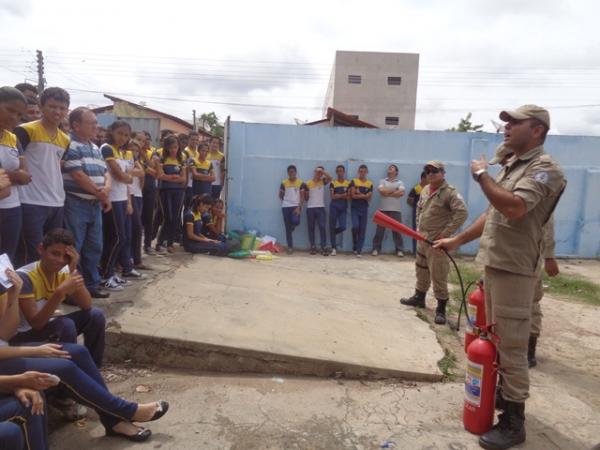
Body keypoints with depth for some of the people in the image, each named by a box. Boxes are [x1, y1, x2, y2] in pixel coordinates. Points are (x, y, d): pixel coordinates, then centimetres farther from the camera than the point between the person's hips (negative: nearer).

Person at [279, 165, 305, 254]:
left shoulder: (300, 183, 3)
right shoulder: (284, 183, 4)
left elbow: (302, 196, 0)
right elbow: (280, 196, 14)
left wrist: (299, 207, -10)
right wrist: (286, 200, 2)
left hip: (296, 206, -1)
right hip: (286, 206, 1)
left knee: (296, 222, -24)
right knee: (287, 227, 1)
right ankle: (290, 247, 9)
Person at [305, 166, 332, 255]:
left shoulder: (323, 182, 7)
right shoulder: (308, 183, 4)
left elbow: (330, 178, -15)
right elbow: (306, 198, 10)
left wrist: (322, 171, -13)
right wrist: (305, 192, -7)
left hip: (321, 208, 0)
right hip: (310, 208, 0)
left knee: (322, 227, -7)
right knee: (311, 228, 4)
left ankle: (324, 248, -6)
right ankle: (313, 247, 12)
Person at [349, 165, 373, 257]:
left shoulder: (370, 184, 7)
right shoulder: (354, 182, 2)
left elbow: (369, 198, 1)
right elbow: (353, 196, -8)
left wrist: (359, 193, -11)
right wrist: (364, 195, -9)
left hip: (364, 209, 2)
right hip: (354, 208, -2)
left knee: (362, 230, 0)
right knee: (355, 226, -18)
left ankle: (359, 250, 6)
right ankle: (355, 245, 7)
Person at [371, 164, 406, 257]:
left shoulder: (400, 183, 11)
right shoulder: (382, 181, 12)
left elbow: (401, 193, -9)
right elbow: (381, 191, -9)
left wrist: (387, 193, -7)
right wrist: (395, 190, -4)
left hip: (395, 210, 0)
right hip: (383, 209, 1)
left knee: (397, 230, 1)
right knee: (380, 230, 1)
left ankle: (400, 250, 8)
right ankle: (376, 248, 8)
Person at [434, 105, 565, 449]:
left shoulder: (544, 168, -13)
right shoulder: (511, 166, 16)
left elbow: (514, 208, -30)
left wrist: (482, 174, -16)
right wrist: (456, 241, 23)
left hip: (515, 269, -9)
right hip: (495, 263, 9)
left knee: (512, 346, -3)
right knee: (497, 340, 19)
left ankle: (513, 422, 9)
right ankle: (504, 394, 36)